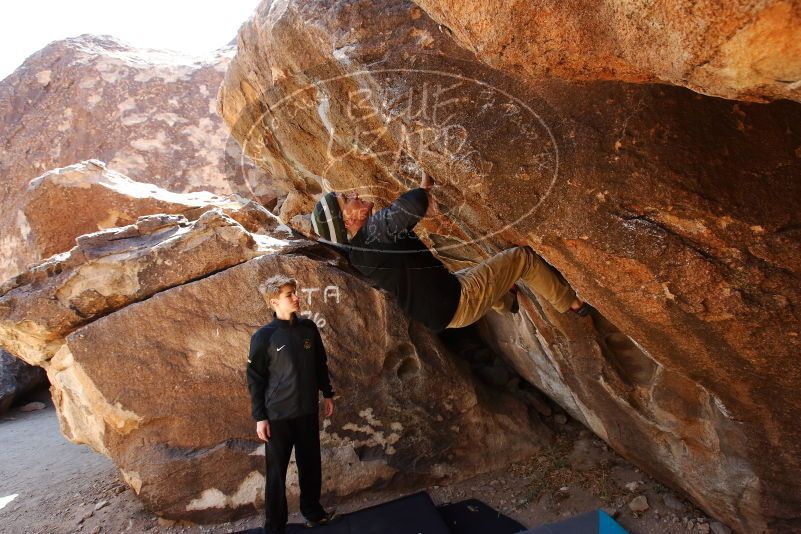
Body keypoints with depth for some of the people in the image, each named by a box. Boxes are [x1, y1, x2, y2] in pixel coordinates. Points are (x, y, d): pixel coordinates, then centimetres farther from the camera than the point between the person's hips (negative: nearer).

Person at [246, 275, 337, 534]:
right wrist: (259, 417, -8)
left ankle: (313, 512, 38)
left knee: (311, 465, 17)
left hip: (308, 411, 4)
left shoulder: (309, 328, 0)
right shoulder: (264, 336, -12)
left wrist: (327, 394, 14)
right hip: (278, 415, -4)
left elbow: (320, 364, 12)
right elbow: (255, 379, -7)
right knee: (277, 472, 8)